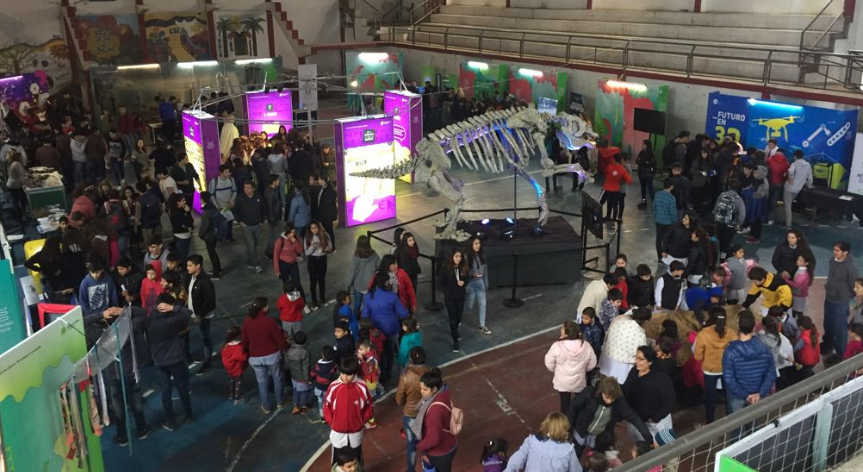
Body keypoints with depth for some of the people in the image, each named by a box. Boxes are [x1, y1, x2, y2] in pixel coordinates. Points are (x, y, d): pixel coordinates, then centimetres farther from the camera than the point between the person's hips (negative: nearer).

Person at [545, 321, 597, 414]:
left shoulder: (557, 346, -27)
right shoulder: (586, 346, -19)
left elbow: (549, 364, -12)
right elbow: (592, 364, -4)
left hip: (562, 382, -2)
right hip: (579, 382, 2)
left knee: (565, 403, 19)